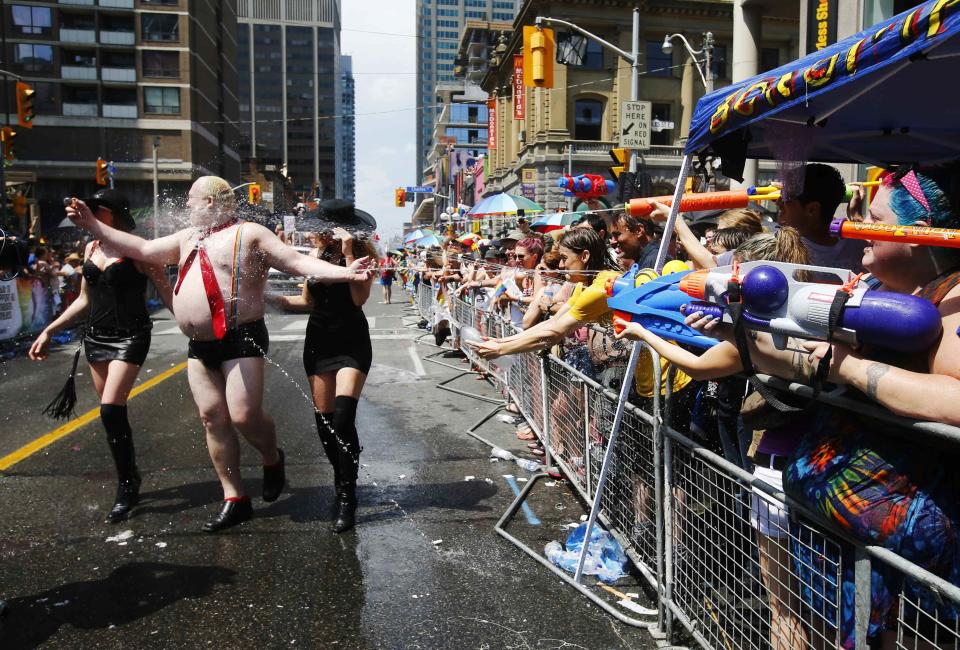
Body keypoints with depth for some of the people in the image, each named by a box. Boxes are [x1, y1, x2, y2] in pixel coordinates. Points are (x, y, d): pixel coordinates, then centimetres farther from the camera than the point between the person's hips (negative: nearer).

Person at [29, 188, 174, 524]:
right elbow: (85, 299, 18)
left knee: (111, 410, -16)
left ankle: (126, 489, -3)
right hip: (96, 337, 7)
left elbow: (167, 295, -9)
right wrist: (49, 331, 16)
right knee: (113, 413, 9)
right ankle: (131, 478, 25)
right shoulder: (91, 248, 11)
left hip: (129, 336, -7)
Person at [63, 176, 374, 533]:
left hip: (241, 340, -7)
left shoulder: (249, 234, -5)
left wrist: (344, 272, -25)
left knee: (244, 416, -13)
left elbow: (298, 262, -11)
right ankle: (235, 498, 14)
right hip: (200, 346, 8)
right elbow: (142, 249, 24)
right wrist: (91, 223, 23)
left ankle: (272, 460, 20)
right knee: (212, 418, 5)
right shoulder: (189, 238, 18)